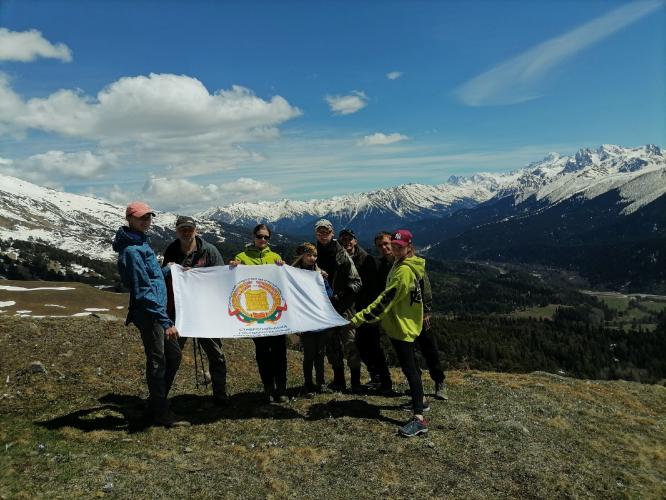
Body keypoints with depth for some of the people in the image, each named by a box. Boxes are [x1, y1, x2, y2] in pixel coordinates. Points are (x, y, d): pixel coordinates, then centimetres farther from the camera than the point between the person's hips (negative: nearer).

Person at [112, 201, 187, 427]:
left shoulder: (140, 243, 14)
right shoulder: (131, 251, -17)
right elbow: (143, 291, -22)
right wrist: (166, 321, -23)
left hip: (156, 309, 10)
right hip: (148, 313, -10)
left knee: (174, 355, 16)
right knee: (157, 362, 0)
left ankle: (157, 403, 30)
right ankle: (161, 413, 14)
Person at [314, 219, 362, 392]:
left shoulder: (342, 254, -5)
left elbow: (356, 281, -7)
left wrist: (341, 295, -18)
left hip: (344, 306, -4)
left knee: (350, 344, -4)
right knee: (331, 345, 12)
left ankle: (355, 381, 7)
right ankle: (338, 380, 24)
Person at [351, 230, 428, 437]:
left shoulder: (404, 270, -21)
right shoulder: (400, 265, 12)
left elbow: (386, 299, -26)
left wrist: (360, 317, -27)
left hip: (403, 325, -10)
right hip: (400, 322, 10)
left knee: (409, 368, -11)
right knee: (409, 364, 21)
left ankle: (419, 419, -11)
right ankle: (419, 401, 37)